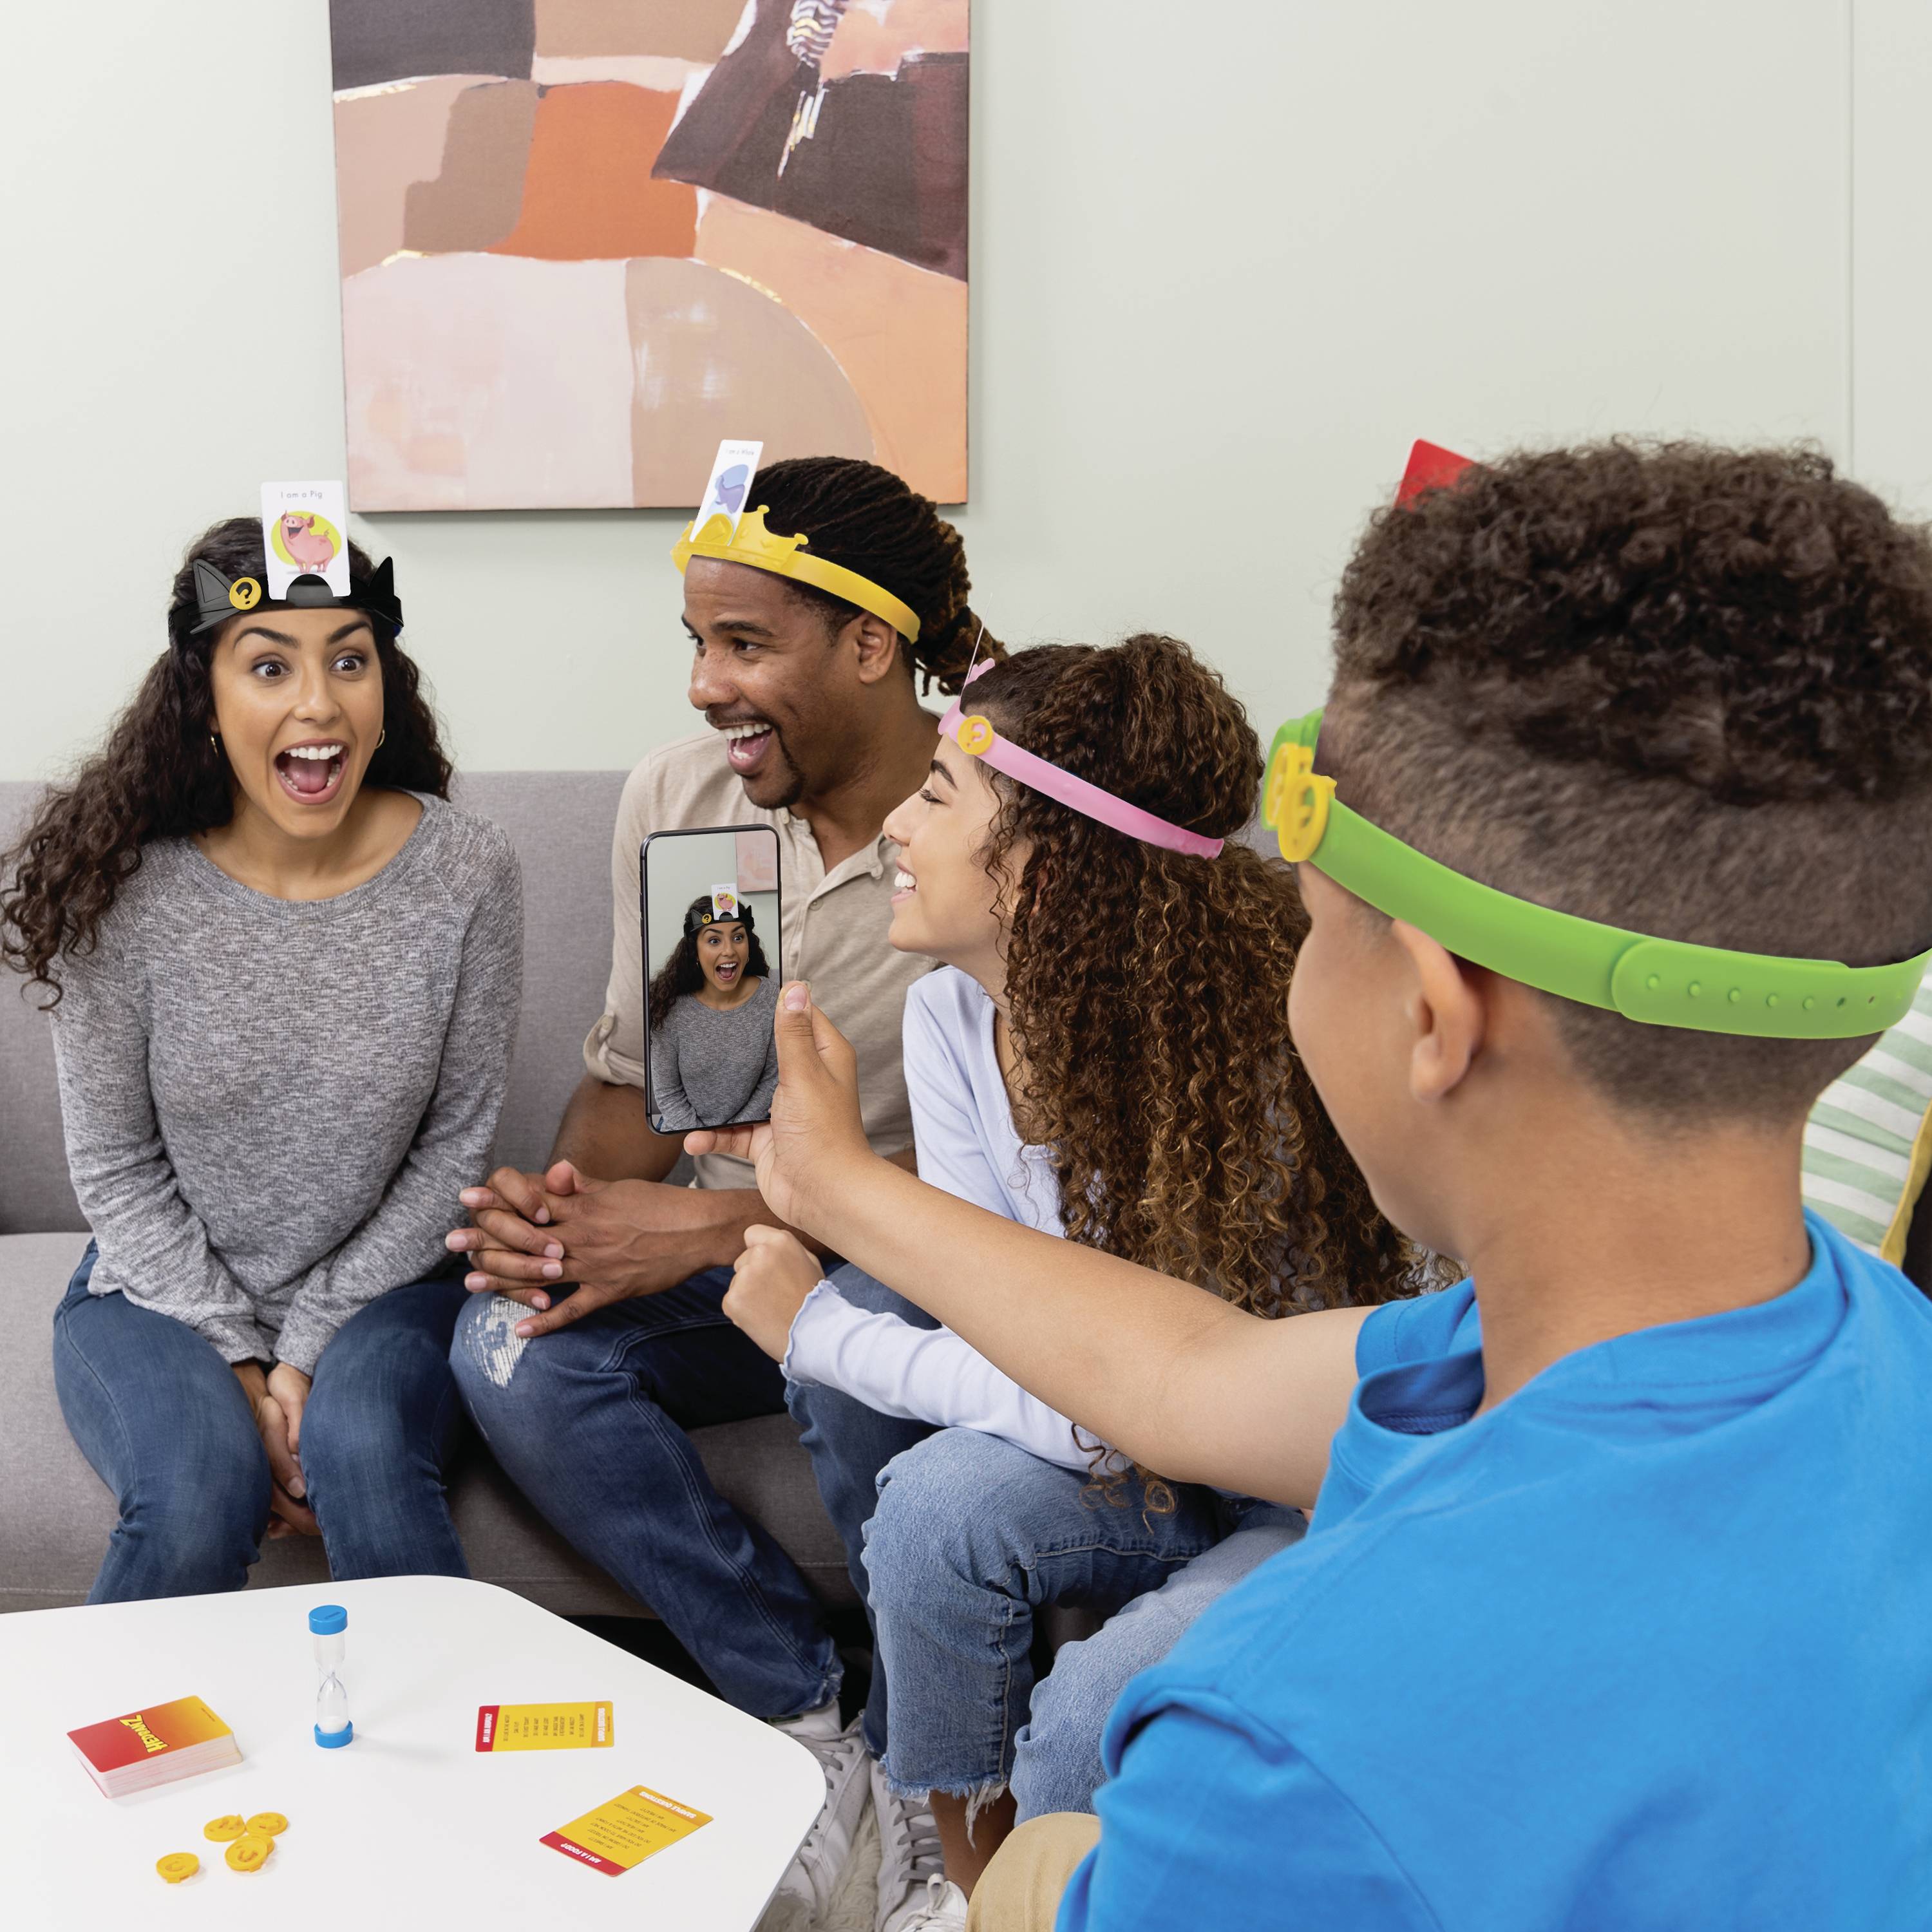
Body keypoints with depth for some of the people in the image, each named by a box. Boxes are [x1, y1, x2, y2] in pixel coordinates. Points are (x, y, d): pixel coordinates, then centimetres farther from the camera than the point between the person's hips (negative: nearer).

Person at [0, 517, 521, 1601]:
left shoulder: (467, 874, -11)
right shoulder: (125, 887, -12)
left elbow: (458, 1143, -4)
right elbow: (116, 1166, -3)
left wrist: (310, 1349, -10)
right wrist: (240, 1363, -11)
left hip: (380, 1283, 0)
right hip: (165, 1289, 0)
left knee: (362, 1452, -30)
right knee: (200, 1495, -27)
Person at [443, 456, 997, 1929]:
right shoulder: (675, 796, 1)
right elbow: (635, 1073, 7)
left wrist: (710, 1222, -26)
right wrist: (567, 1208, -15)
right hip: (719, 1260, 5)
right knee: (511, 1344, -22)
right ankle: (813, 1720, -13)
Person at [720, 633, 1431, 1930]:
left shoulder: (1213, 1056, -31)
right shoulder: (954, 1009, -7)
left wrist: (821, 1329, -21)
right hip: (1167, 1466, 6)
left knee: (1088, 1738, -25)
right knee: (937, 1505, -20)